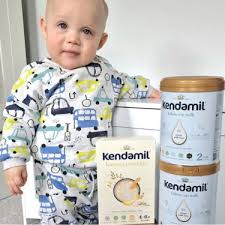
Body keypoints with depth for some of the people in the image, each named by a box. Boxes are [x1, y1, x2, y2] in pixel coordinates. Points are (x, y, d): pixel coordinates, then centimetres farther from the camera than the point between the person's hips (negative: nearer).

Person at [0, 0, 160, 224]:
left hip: (98, 172, 5)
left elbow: (124, 84, 20)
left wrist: (148, 90, 18)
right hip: (56, 178, -4)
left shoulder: (103, 70, -1)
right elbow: (18, 117, -10)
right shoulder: (37, 76, -13)